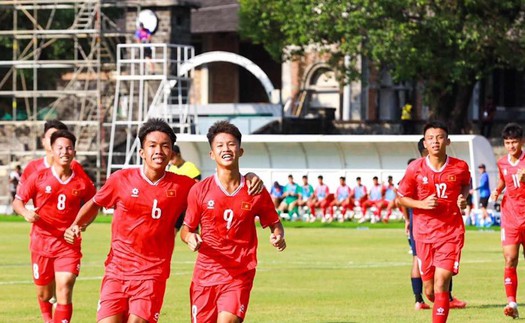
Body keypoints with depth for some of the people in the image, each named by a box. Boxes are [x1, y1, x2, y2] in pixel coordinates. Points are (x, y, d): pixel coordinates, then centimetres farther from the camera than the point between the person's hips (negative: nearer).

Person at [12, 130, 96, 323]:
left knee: (64, 291, -16)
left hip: (69, 244, -1)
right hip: (42, 242, 1)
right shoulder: (38, 178, -3)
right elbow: (17, 201, 2)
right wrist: (25, 212, -20)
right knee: (44, 294, 13)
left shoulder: (82, 183, -1)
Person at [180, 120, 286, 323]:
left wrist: (278, 236, -10)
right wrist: (190, 238, -16)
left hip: (239, 276, -1)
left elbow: (274, 223, 13)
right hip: (206, 274, 1)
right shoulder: (200, 190, -1)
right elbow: (186, 228, 7)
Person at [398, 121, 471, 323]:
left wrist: (463, 197, -2)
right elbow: (401, 198, 4)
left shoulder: (460, 167, -3)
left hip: (451, 233, -1)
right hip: (424, 233, 1)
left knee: (441, 284, -15)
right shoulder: (415, 169, -5)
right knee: (430, 291, 8)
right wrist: (422, 204, -14)